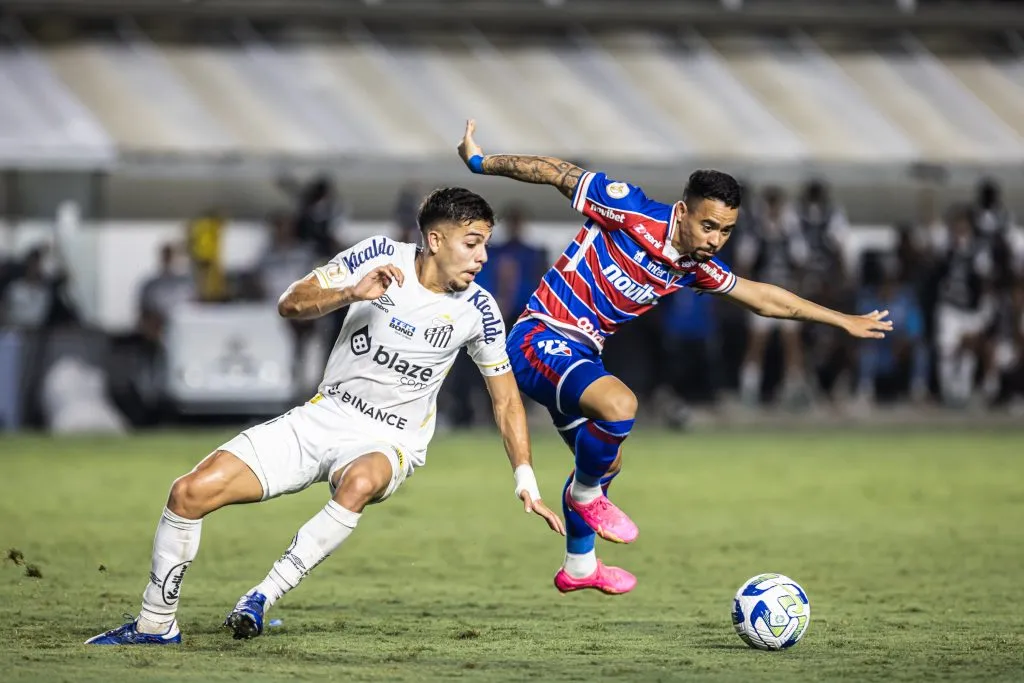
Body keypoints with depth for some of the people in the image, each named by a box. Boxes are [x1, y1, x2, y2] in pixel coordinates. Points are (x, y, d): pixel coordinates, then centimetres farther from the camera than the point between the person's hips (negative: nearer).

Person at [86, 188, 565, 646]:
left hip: (386, 443, -2)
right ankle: (156, 625, 5)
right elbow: (290, 303, -9)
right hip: (319, 419, 2)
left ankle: (263, 599, -30)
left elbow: (505, 398, 6)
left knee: (359, 482, -41)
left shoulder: (476, 311, -6)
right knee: (191, 492, -12)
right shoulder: (380, 256, -7)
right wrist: (351, 294, -27)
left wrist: (526, 481, 1)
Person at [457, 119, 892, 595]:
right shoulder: (631, 213, -20)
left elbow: (764, 298, 17)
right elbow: (558, 173, -12)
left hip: (581, 354, 9)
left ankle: (578, 565, 49)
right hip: (540, 337, -9)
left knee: (603, 461, 25)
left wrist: (844, 321, 22)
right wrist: (480, 162, -8)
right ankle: (585, 494, -4)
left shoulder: (697, 268, 2)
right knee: (619, 404, -33)